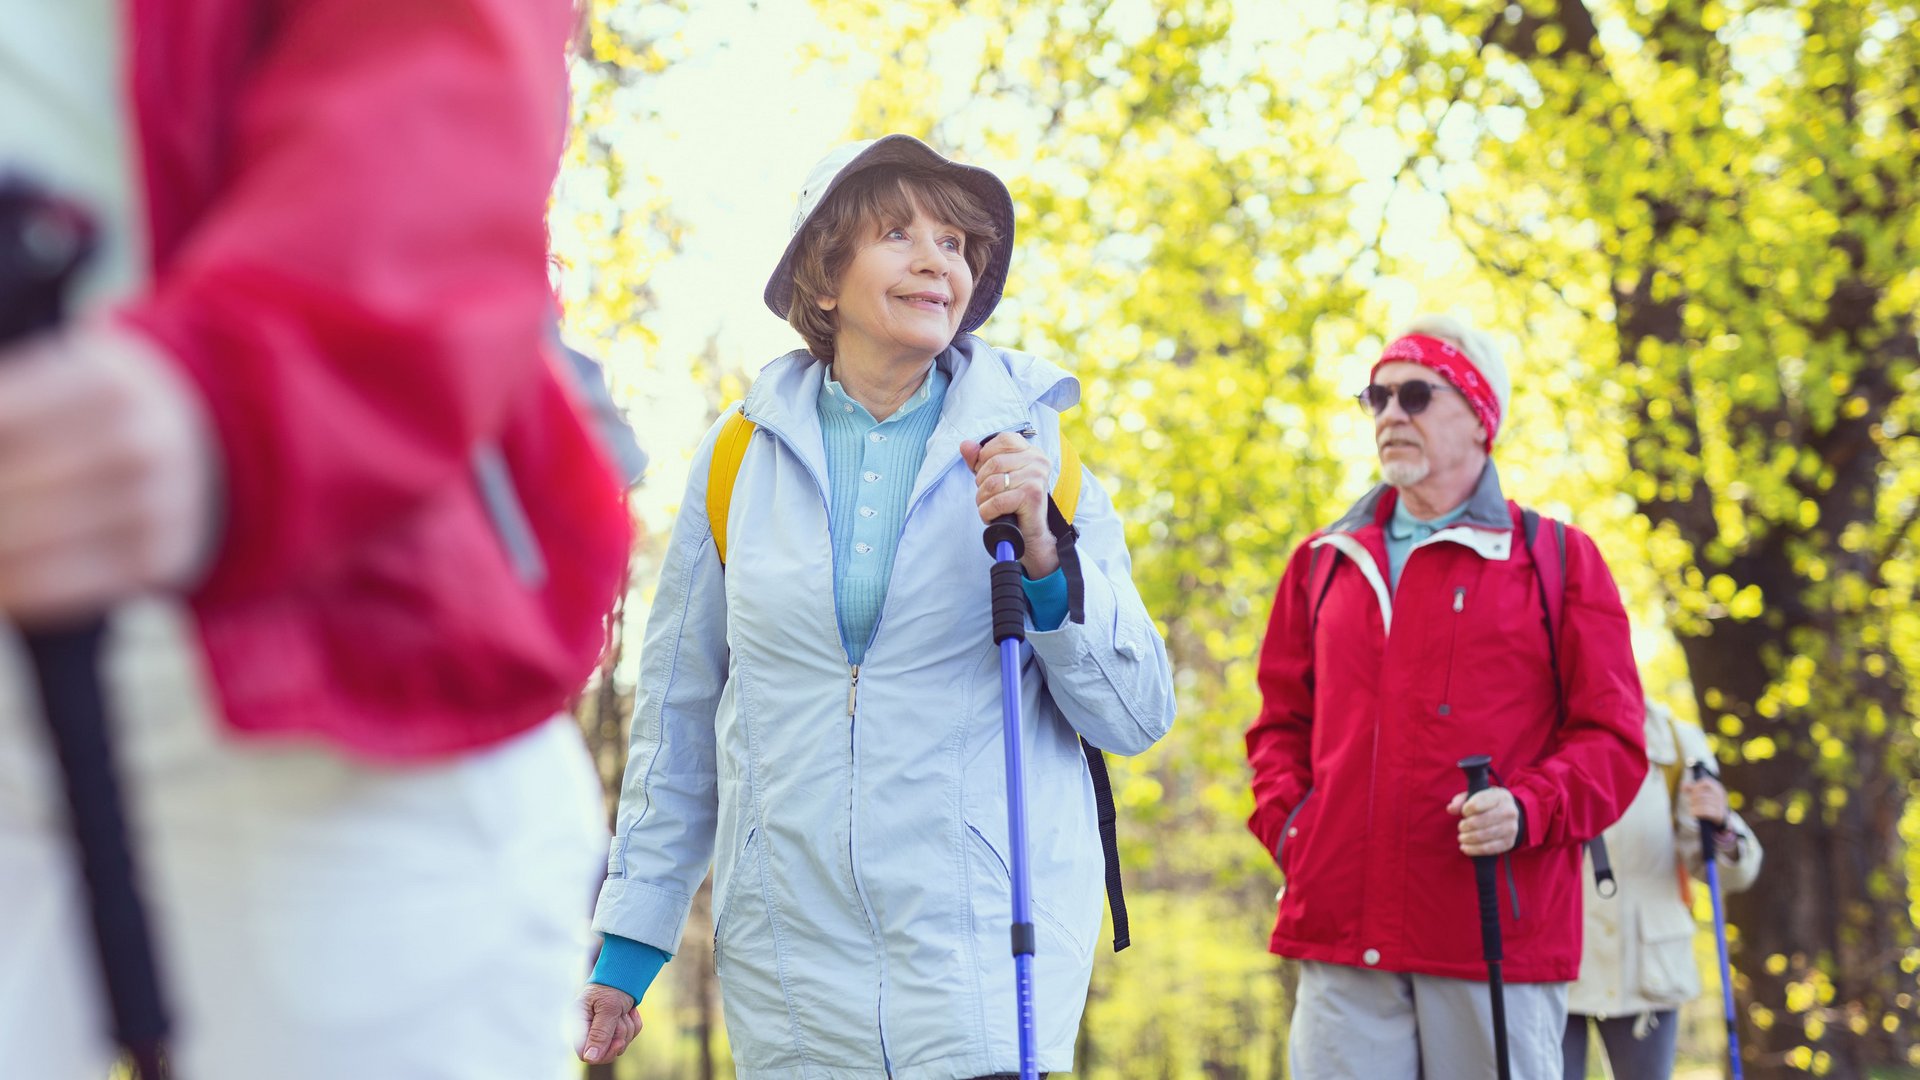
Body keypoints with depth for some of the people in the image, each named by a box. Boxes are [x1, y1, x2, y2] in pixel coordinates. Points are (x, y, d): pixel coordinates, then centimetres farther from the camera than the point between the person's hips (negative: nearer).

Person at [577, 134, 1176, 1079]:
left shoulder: (1033, 445, 3)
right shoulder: (740, 457, 5)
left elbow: (1139, 715, 1)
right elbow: (677, 714, 12)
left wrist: (1043, 555, -14)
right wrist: (628, 942, 11)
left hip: (988, 956, -1)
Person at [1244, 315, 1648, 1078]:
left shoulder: (1557, 559, 7)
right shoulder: (1323, 562, 18)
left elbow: (1612, 737, 3)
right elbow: (1281, 722, 24)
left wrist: (1528, 809, -14)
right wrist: (1284, 819, 6)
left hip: (1499, 925, -3)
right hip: (1340, 928, 3)